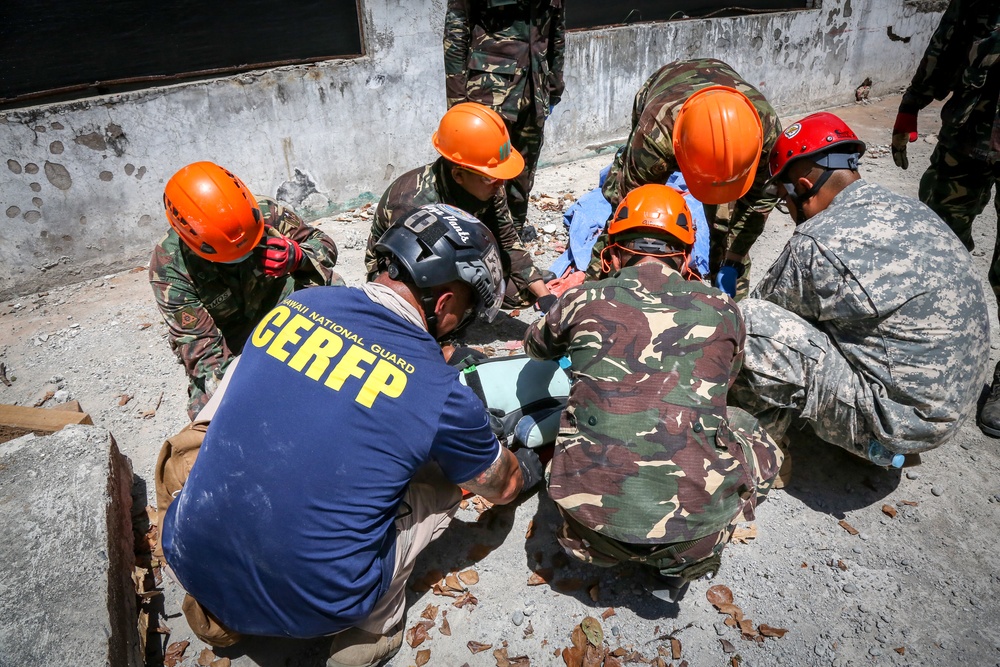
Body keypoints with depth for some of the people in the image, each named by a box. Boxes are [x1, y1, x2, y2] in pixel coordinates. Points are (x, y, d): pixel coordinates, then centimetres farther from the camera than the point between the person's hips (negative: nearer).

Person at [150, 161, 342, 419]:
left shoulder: (265, 213, -20)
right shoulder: (169, 267, -22)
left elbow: (324, 244, -7)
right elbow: (196, 345, -23)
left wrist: (298, 257, -31)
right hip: (230, 345, -2)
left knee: (327, 279, -23)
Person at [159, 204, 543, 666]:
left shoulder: (293, 306, -2)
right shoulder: (442, 397, -14)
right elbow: (503, 486, 7)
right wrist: (527, 467, 31)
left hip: (190, 559, 5)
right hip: (306, 607, -4)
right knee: (443, 478, 11)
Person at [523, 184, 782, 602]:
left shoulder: (584, 300, 3)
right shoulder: (723, 311, 5)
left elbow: (536, 347, 27)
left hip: (593, 504, 2)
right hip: (692, 515, -1)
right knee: (757, 443, 29)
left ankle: (595, 544, 16)